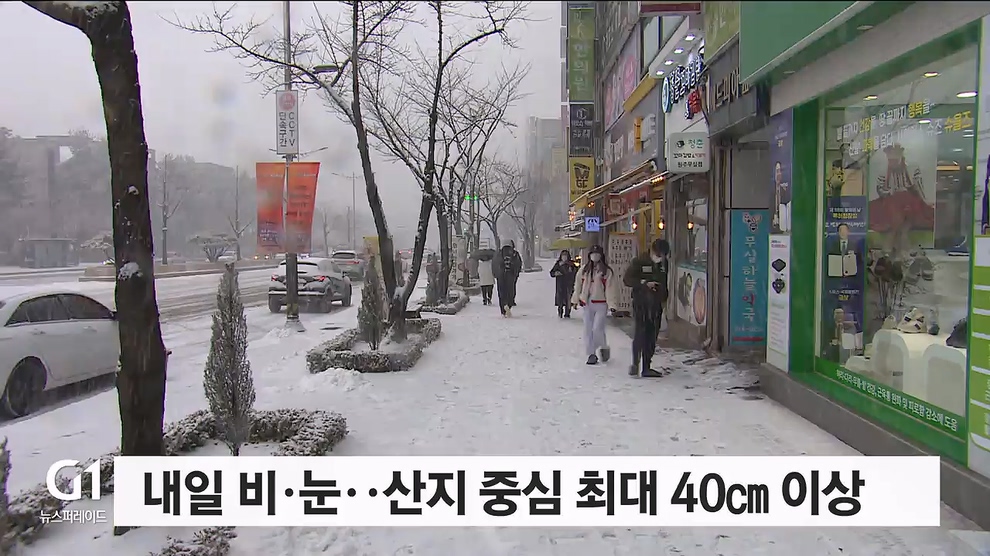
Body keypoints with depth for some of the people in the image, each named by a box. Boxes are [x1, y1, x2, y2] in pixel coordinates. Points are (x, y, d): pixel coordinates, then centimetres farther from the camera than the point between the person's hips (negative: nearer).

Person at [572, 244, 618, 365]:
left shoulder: (607, 271, -4)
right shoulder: (584, 270, 8)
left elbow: (611, 288, -7)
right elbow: (579, 286, 16)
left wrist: (612, 304, -13)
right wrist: (575, 300, 18)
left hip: (601, 304, -4)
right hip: (587, 304, 4)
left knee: (597, 328, -10)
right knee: (588, 330, 6)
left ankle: (603, 348, 16)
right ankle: (591, 354, 16)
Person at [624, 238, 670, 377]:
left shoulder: (664, 264, 10)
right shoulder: (638, 262, -6)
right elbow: (626, 280, -7)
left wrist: (664, 298, 12)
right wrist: (644, 283, -17)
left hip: (656, 305, 5)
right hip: (640, 304, -5)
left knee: (652, 337, 6)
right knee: (639, 334, -12)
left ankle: (646, 367, 12)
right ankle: (635, 364, -3)